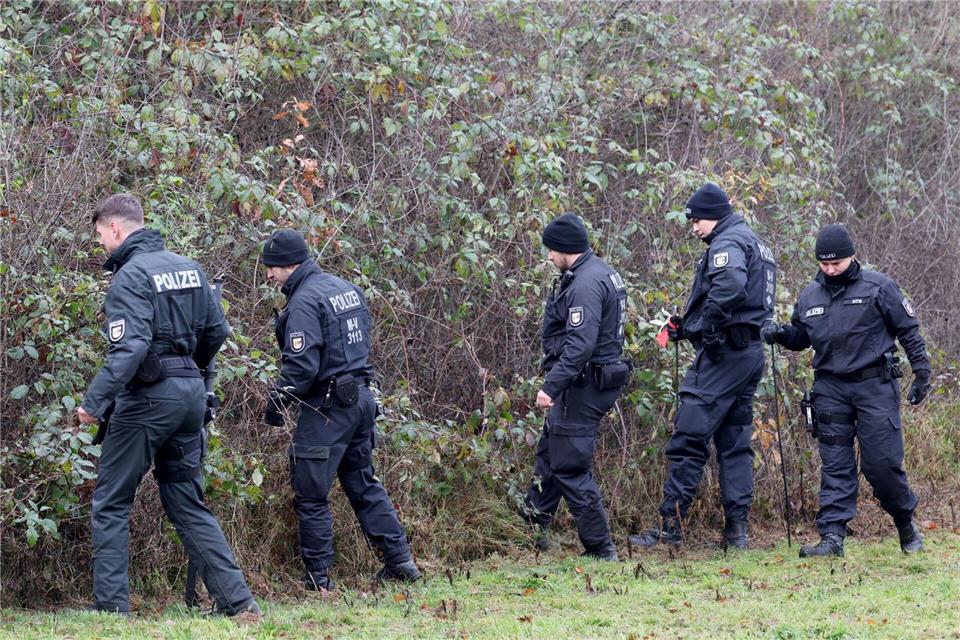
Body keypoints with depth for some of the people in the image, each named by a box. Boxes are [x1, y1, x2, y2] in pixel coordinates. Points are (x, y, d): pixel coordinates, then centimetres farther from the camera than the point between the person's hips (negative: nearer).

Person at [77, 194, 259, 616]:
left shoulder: (131, 276, -13)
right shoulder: (189, 268, 11)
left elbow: (129, 348, -24)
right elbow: (217, 330, 15)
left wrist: (94, 402, -25)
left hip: (147, 397, -7)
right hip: (191, 393, 7)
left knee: (110, 503, 3)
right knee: (186, 502, 13)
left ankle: (111, 606, -1)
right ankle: (236, 600, 6)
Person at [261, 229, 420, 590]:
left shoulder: (304, 303, -16)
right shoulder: (347, 289, 12)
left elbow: (301, 366, -21)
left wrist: (276, 404, -11)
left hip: (327, 407, -9)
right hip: (361, 397, 9)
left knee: (311, 495, -1)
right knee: (363, 483, 19)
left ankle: (318, 577, 1)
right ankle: (400, 561, 18)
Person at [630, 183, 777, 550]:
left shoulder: (727, 243, -9)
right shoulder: (754, 244, 23)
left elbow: (730, 284, -31)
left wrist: (707, 326, -21)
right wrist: (687, 327, 15)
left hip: (724, 352, -10)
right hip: (751, 352, 10)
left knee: (688, 438, -8)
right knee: (735, 443, 10)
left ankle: (671, 525, -10)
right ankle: (737, 530, 7)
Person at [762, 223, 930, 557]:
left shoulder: (877, 286, -3)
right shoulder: (810, 296, 10)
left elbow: (908, 329, 0)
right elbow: (800, 337, 23)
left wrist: (922, 372, -3)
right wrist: (780, 333, 1)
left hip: (875, 385, -4)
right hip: (831, 388, 4)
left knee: (881, 461, -5)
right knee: (835, 466, -1)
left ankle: (906, 523, 17)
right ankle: (832, 536, -4)